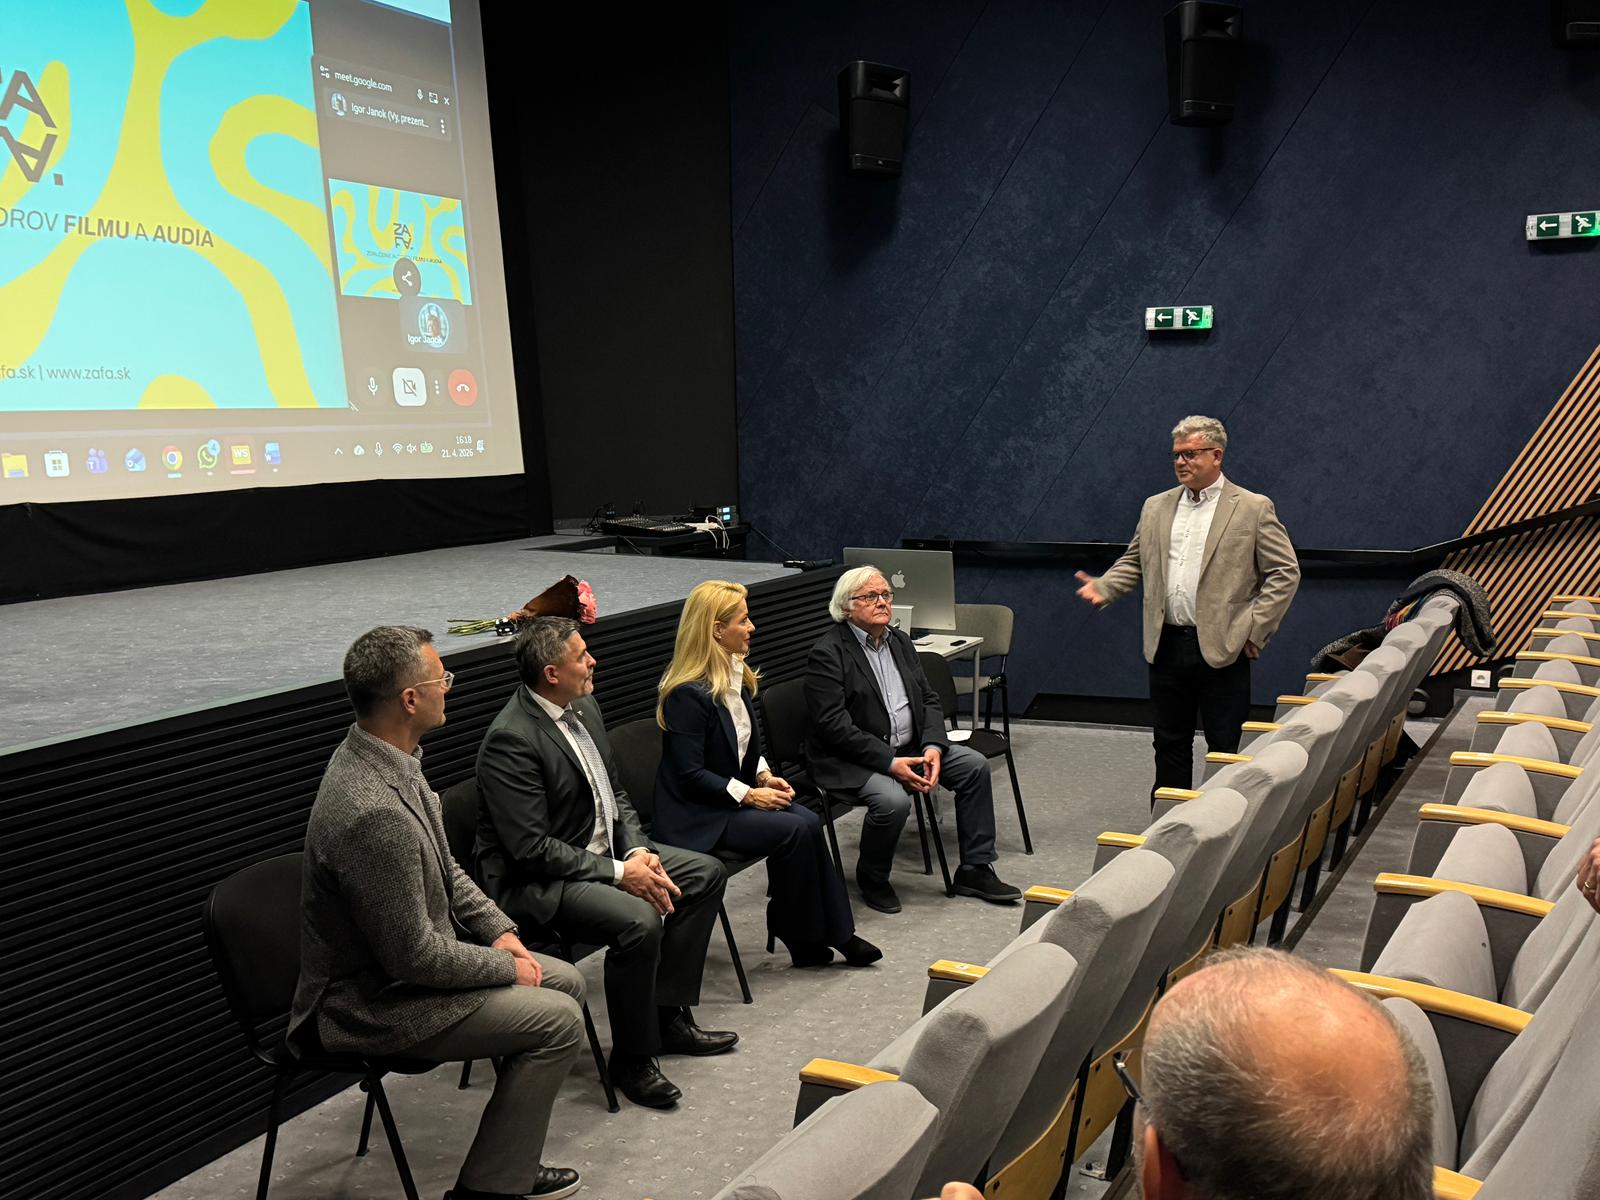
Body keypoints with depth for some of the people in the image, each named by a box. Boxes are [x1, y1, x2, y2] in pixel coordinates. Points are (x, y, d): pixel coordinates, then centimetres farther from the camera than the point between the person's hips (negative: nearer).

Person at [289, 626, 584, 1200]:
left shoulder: (382, 756, -2)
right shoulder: (373, 813, -34)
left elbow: (443, 867, 12)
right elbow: (416, 957, -26)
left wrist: (499, 928, 3)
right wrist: (506, 966, -12)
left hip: (404, 958, 10)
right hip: (371, 1005, -10)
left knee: (566, 982, 12)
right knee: (558, 1020, -12)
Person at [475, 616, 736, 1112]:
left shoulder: (583, 706, 4)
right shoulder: (510, 740, -23)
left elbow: (615, 794, 12)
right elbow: (532, 849, -25)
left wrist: (638, 851, -5)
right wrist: (619, 872, -23)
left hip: (603, 852, 10)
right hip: (537, 881, -10)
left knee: (706, 873, 5)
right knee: (638, 920, -31)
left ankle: (668, 1014, 12)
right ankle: (632, 1059, -9)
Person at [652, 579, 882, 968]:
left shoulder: (734, 676, 8)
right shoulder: (688, 693, -20)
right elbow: (690, 775, -20)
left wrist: (764, 775, 1)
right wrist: (749, 795, -18)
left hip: (733, 796, 8)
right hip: (697, 815, -8)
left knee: (809, 822, -15)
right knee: (794, 831, -21)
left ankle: (834, 931, -8)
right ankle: (799, 933, -2)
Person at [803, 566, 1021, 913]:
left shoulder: (900, 642, 12)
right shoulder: (827, 653, -13)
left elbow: (928, 700, 11)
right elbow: (834, 725, -20)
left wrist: (932, 747, -9)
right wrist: (890, 763, -24)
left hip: (908, 748, 8)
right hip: (850, 760, -7)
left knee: (975, 766, -5)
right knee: (893, 799, -33)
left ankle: (975, 870, 5)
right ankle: (872, 879, -3)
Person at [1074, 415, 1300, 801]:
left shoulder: (1253, 509, -2)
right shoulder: (1156, 508, 12)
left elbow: (1285, 572, -3)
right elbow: (1134, 563, 19)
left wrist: (1254, 629, -9)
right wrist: (1103, 587, -1)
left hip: (1221, 649, -4)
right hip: (1167, 646, 5)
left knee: (1226, 747, 2)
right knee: (1170, 744, 13)